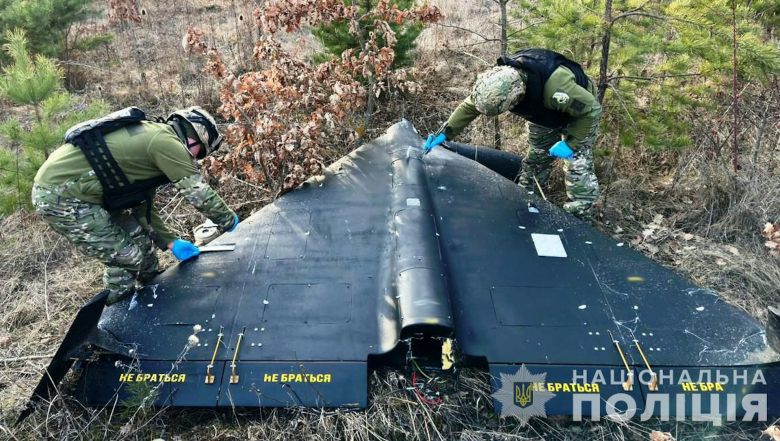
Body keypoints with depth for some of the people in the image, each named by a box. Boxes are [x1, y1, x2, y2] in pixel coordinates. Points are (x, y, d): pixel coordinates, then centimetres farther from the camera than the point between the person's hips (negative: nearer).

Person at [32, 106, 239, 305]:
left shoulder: (151, 139, 15)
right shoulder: (166, 142, -16)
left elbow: (142, 206, 18)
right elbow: (198, 192, -13)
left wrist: (171, 242, 15)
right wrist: (230, 221, 2)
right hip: (58, 196, -10)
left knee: (138, 238, 17)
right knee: (127, 256, -3)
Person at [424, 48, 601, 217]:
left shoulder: (556, 85, -49)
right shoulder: (500, 81, -30)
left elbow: (592, 109, -34)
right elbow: (469, 106, -13)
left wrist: (571, 143, -34)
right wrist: (445, 133, -17)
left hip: (580, 112, -5)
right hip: (545, 114, 6)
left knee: (577, 165, -12)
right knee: (535, 158, 15)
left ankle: (577, 217, -2)